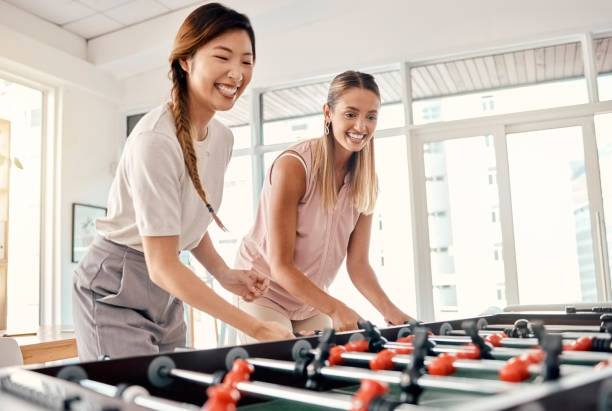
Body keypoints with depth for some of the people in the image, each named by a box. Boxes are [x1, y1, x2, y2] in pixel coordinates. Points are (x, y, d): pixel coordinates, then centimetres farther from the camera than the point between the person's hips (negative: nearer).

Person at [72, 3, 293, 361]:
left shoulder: (223, 138, 0)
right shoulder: (156, 140, -24)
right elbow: (162, 266, -25)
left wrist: (225, 274, -5)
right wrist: (257, 328, -26)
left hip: (167, 291, 7)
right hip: (116, 292, -7)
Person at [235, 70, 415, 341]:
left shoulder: (365, 180, -4)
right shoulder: (293, 165, -22)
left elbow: (357, 263, -5)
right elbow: (280, 266, -23)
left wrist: (391, 312, -19)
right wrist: (335, 309, -33)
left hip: (312, 301, 6)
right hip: (265, 291, -5)